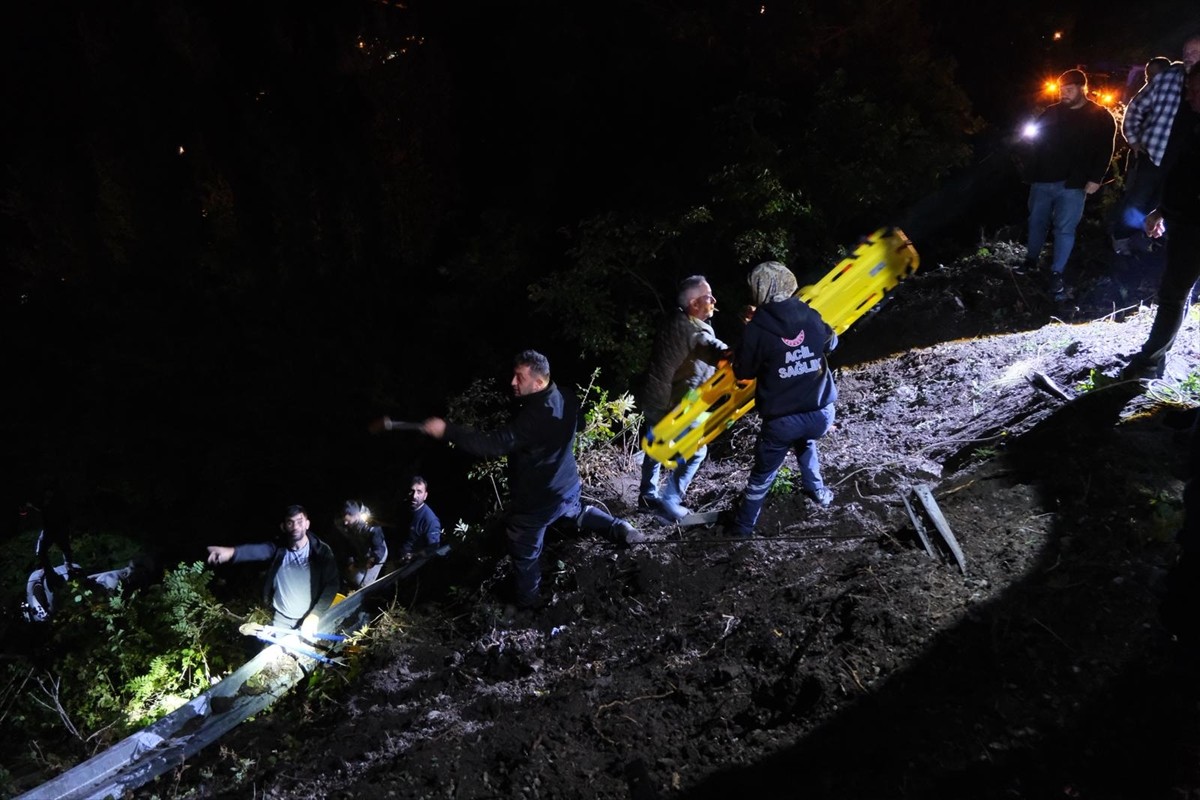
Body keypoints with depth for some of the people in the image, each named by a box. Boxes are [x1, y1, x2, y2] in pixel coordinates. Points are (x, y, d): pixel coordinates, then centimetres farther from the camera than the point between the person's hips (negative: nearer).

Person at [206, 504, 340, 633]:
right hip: (282, 620, 2)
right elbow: (257, 550, -28)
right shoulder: (278, 548, -6)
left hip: (309, 619, -2)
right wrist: (232, 552, -50)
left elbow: (331, 584, -11)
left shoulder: (321, 551, -10)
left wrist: (315, 615, -21)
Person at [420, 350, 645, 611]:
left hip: (538, 499, -8)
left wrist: (447, 430, -40)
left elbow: (494, 444, -40)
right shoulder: (565, 399, -10)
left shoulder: (534, 417, -36)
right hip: (567, 486, 8)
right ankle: (621, 530, 33)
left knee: (524, 553, 16)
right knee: (577, 513, 40)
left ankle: (528, 600, 36)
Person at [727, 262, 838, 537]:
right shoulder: (811, 316, -1)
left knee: (761, 477, 14)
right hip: (822, 414, 4)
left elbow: (743, 372, -3)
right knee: (804, 440, 39)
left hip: (782, 421, -4)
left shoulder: (757, 329, -14)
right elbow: (831, 343, 18)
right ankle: (817, 490, 44)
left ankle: (742, 530, 25)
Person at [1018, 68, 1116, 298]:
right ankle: (1030, 262, 29)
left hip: (1072, 184, -3)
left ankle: (1056, 274, 1)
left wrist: (1095, 178, -14)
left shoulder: (1100, 117, 1)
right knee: (1037, 222, 12)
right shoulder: (1051, 113, 9)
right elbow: (1033, 142, 14)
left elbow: (1104, 151, -4)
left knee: (1064, 228, -3)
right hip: (1043, 180, 3)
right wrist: (1029, 167, -4)